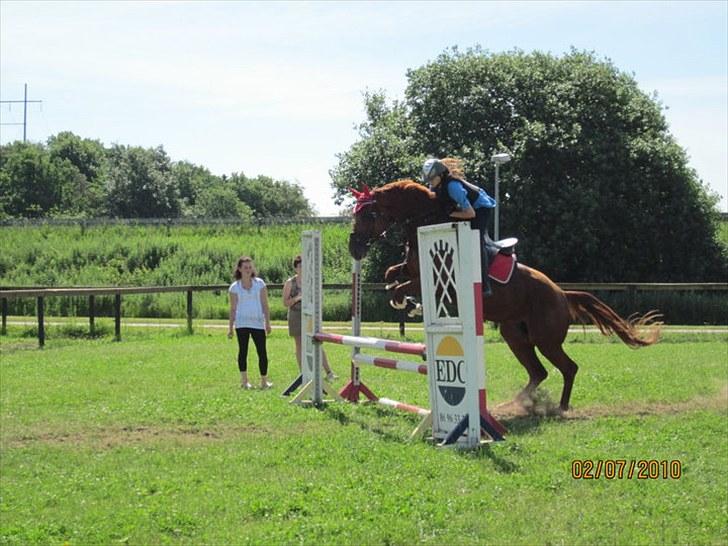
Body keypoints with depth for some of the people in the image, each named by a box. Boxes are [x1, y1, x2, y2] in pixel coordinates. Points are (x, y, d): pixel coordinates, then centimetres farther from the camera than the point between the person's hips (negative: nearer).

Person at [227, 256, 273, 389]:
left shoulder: (259, 283, 5)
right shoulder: (234, 287, 4)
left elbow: (265, 305, 5)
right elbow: (233, 309, 6)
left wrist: (267, 323, -1)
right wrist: (230, 327, 3)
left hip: (258, 322, 1)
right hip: (242, 323, -1)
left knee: (262, 352, -1)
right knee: (243, 351, 1)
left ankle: (264, 381, 7)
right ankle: (244, 381, 6)